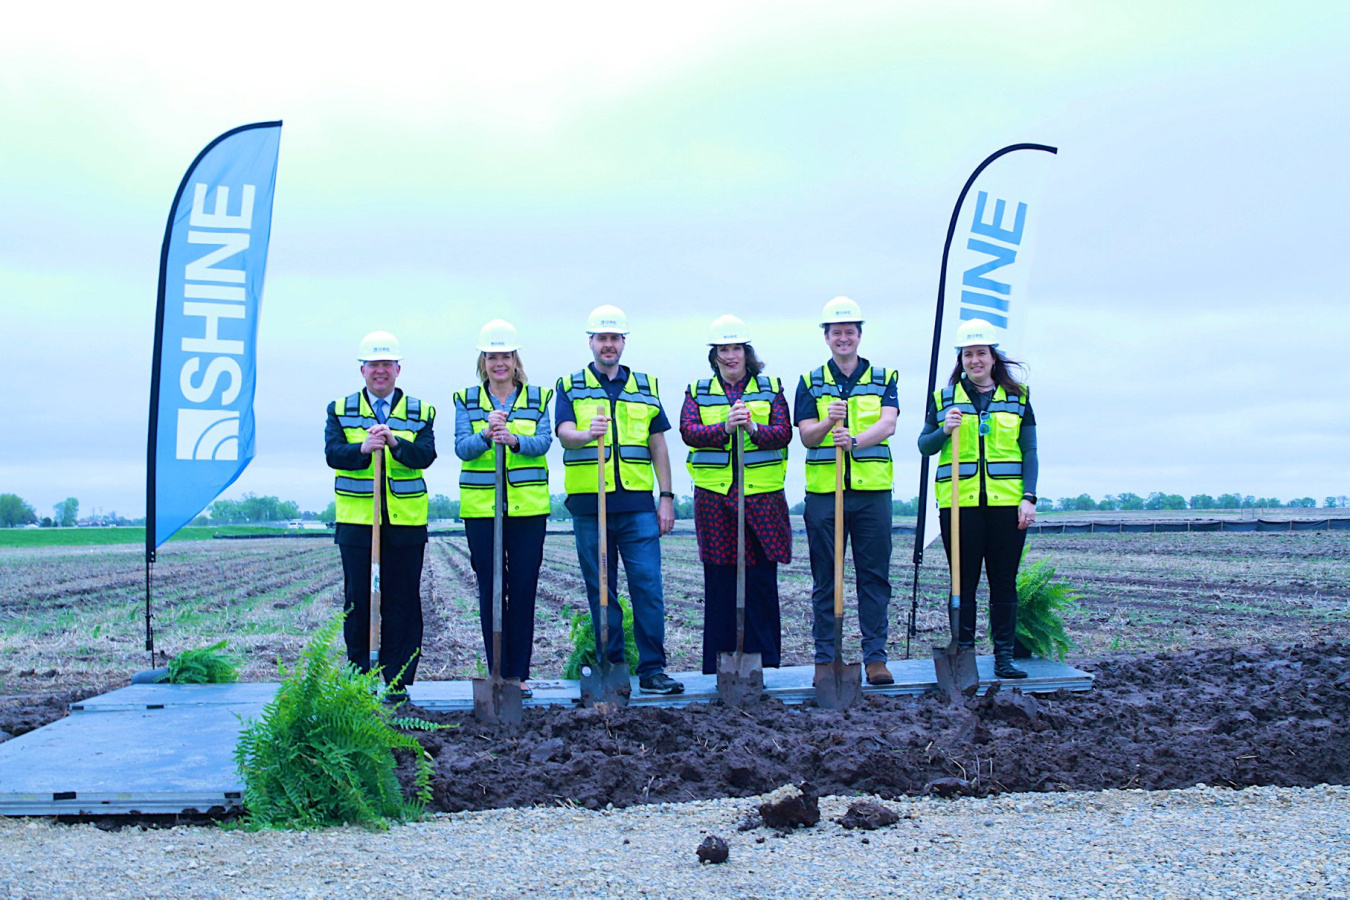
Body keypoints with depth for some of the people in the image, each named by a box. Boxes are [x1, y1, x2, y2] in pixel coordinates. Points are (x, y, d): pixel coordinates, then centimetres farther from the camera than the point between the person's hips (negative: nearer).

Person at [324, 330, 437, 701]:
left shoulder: (420, 413, 9)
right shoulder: (340, 410, 10)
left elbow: (425, 455, -8)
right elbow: (333, 454, -6)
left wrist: (395, 442, -27)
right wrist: (364, 448, -26)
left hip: (406, 522, 0)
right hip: (356, 521, 0)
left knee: (402, 603, 1)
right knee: (357, 601, 5)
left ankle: (397, 681, 10)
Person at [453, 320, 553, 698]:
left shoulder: (537, 398, 8)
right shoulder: (467, 400, 7)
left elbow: (544, 442, -7)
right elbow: (462, 448, -5)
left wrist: (514, 439, -27)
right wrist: (486, 434, -26)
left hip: (528, 507, 0)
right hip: (481, 507, 0)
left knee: (524, 589, 0)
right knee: (490, 590, 3)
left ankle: (520, 672, 9)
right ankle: (498, 672, 11)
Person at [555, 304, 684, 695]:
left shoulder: (645, 386, 15)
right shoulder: (570, 387, 8)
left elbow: (658, 445, 15)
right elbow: (564, 434, -8)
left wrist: (667, 497, 8)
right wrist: (587, 434, -32)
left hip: (638, 504, 1)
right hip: (589, 504, -1)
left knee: (648, 585, -5)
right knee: (600, 591, 4)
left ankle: (652, 669, 1)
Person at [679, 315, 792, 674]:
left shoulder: (771, 388, 9)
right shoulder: (697, 392, 10)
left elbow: (784, 432, -3)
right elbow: (689, 431, -6)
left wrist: (754, 428, -22)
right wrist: (725, 427, -22)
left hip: (762, 497, 0)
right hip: (714, 499, 0)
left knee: (762, 580, 1)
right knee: (718, 582, 4)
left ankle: (766, 663, 10)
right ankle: (717, 668, 12)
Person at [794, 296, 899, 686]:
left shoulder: (883, 378, 10)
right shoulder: (811, 382, 10)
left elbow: (888, 424, -7)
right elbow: (807, 436, 0)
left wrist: (855, 440, -26)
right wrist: (829, 423, -22)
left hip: (873, 490, 0)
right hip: (823, 492, 0)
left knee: (874, 577, 2)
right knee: (825, 579, 4)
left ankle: (876, 657, 9)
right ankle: (825, 658, 10)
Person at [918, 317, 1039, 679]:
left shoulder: (1017, 396, 9)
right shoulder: (943, 397, 8)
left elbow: (1029, 453, 8)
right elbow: (925, 446, 8)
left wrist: (1029, 497, -3)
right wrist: (944, 430, -12)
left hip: (1007, 501, 1)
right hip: (959, 502, 0)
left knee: (1004, 582, 4)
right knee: (963, 583, 3)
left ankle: (1004, 656, 11)